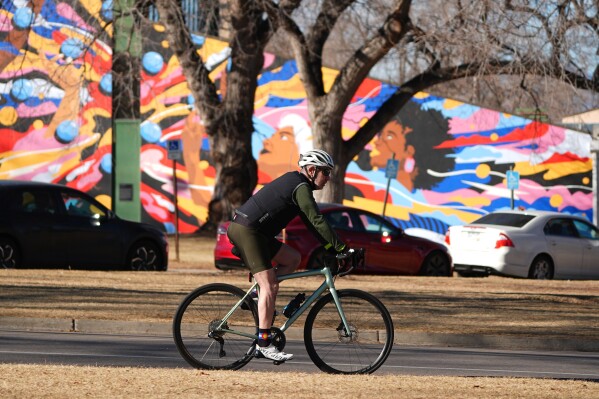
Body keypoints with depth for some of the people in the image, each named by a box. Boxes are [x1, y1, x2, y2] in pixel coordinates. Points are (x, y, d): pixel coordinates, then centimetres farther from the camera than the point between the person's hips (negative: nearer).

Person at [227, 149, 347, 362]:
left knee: (293, 258, 14)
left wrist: (330, 247, 20)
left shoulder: (294, 182, 20)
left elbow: (311, 222, 24)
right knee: (269, 286, -11)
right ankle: (264, 344, -14)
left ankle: (260, 293, 7)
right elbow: (317, 221, -15)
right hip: (248, 231, -10)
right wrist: (341, 247, -12)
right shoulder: (301, 188, -10)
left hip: (242, 228, 10)